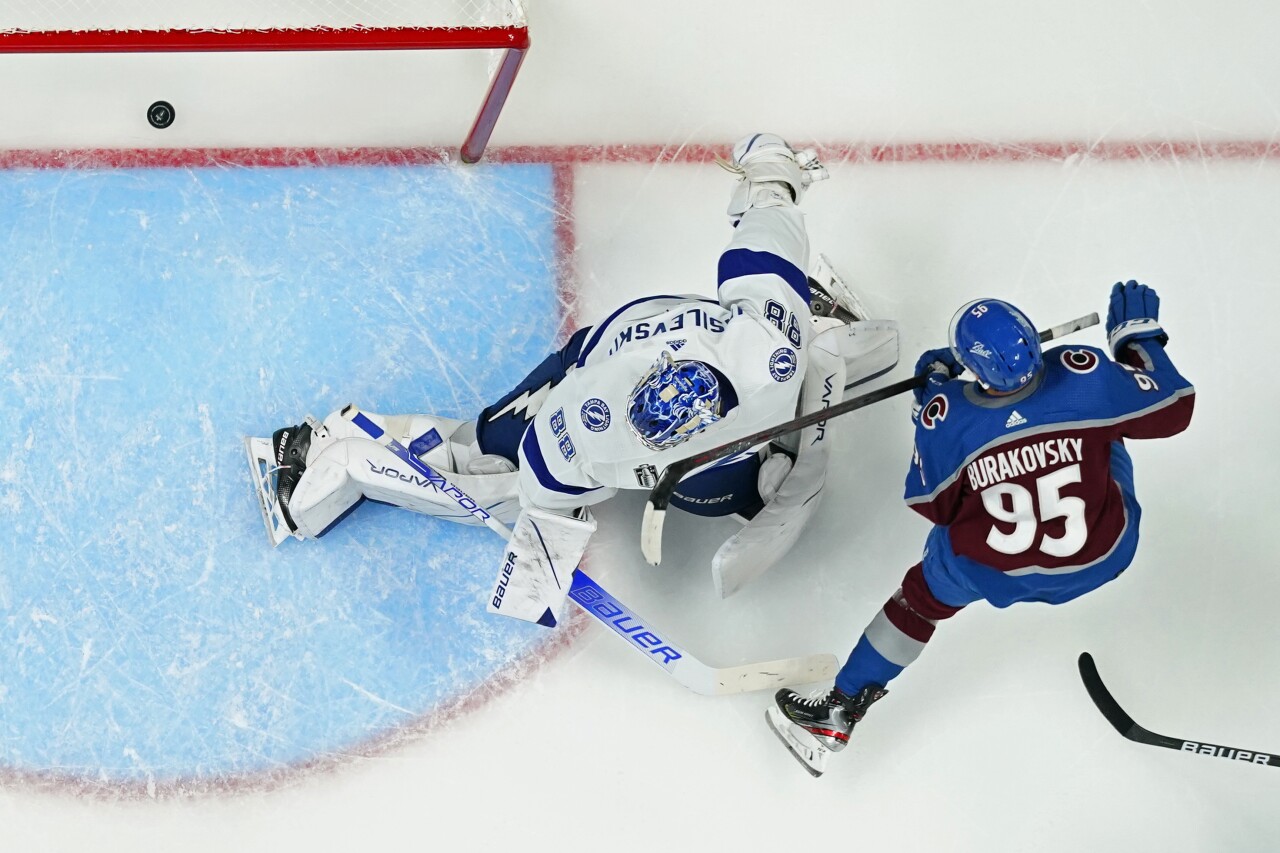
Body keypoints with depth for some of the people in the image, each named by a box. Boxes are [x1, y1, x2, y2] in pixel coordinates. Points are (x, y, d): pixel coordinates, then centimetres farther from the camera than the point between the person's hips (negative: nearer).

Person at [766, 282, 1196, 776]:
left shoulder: (945, 418, -26)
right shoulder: (1085, 377, -26)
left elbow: (933, 506, -8)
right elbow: (1172, 408, -10)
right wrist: (1138, 335, 4)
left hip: (992, 570, -1)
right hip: (1102, 559, 1)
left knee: (922, 599, 25)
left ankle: (838, 714, 32)